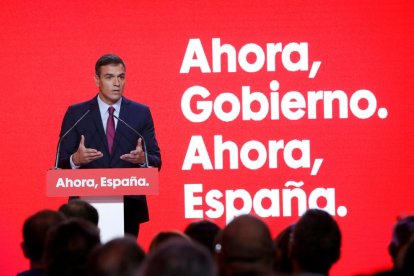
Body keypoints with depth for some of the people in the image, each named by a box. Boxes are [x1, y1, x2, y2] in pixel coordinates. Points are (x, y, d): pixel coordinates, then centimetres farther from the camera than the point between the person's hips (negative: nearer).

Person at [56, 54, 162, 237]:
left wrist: (143, 159, -18)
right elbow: (61, 163, 2)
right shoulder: (76, 114, 4)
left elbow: (156, 162, 5)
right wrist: (76, 159, -21)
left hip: (129, 207, 1)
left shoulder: (141, 113, 7)